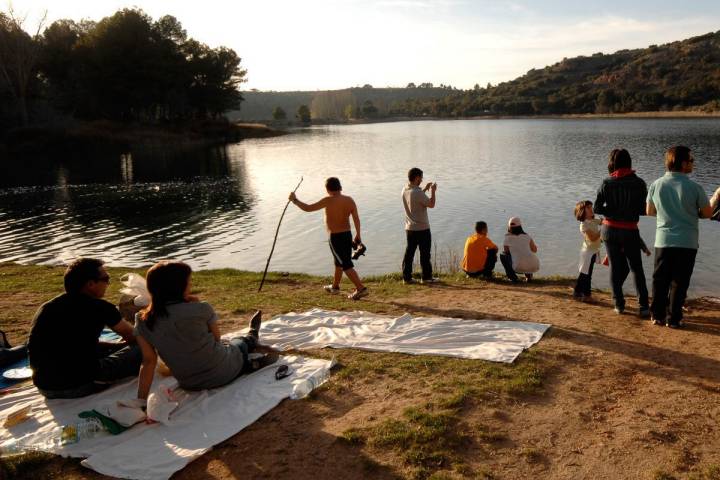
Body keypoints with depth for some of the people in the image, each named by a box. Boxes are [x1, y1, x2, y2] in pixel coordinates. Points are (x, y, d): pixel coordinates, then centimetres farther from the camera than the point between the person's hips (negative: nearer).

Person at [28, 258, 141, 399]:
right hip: (80, 386, -7)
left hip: (44, 387, 7)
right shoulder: (99, 307, -8)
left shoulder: (46, 308, 11)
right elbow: (133, 337, 8)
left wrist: (120, 344, 28)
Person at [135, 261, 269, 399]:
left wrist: (141, 401, -5)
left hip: (189, 385, 4)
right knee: (240, 342, 32)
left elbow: (148, 362, -11)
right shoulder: (201, 309, -22)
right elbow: (217, 338, -4)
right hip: (223, 373, -4)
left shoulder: (143, 321, -12)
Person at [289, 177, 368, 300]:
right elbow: (357, 219, 0)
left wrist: (295, 200, 0)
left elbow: (308, 208, -14)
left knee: (346, 265, -3)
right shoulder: (349, 200, 0)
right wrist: (358, 235, 11)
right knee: (338, 262, 24)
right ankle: (335, 287, 40)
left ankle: (361, 289, -9)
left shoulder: (329, 201, -16)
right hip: (347, 235, 7)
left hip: (336, 238, -7)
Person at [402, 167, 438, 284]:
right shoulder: (417, 192, -21)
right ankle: (426, 277, 13)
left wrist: (425, 189, 22)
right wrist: (433, 191, -1)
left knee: (409, 253, 10)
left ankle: (407, 277, 12)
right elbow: (431, 204, -14)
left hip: (409, 228, 7)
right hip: (422, 228, -7)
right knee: (425, 253, 5)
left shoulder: (405, 190, 3)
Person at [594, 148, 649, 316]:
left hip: (609, 230, 1)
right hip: (630, 232, -1)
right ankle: (643, 306, 2)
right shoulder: (638, 183, -7)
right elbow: (645, 209, -5)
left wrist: (613, 211, 6)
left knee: (615, 267, 11)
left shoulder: (607, 183, -5)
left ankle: (619, 304, 12)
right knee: (636, 268, 9)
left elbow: (597, 208, -7)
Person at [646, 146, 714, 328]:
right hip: (686, 243, -2)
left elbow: (649, 211, 9)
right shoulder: (694, 188, -12)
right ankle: (674, 318, 13)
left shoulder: (656, 185, -4)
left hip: (663, 241, 2)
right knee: (679, 283, 7)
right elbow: (708, 213, -1)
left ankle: (658, 315, 19)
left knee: (660, 280, 13)